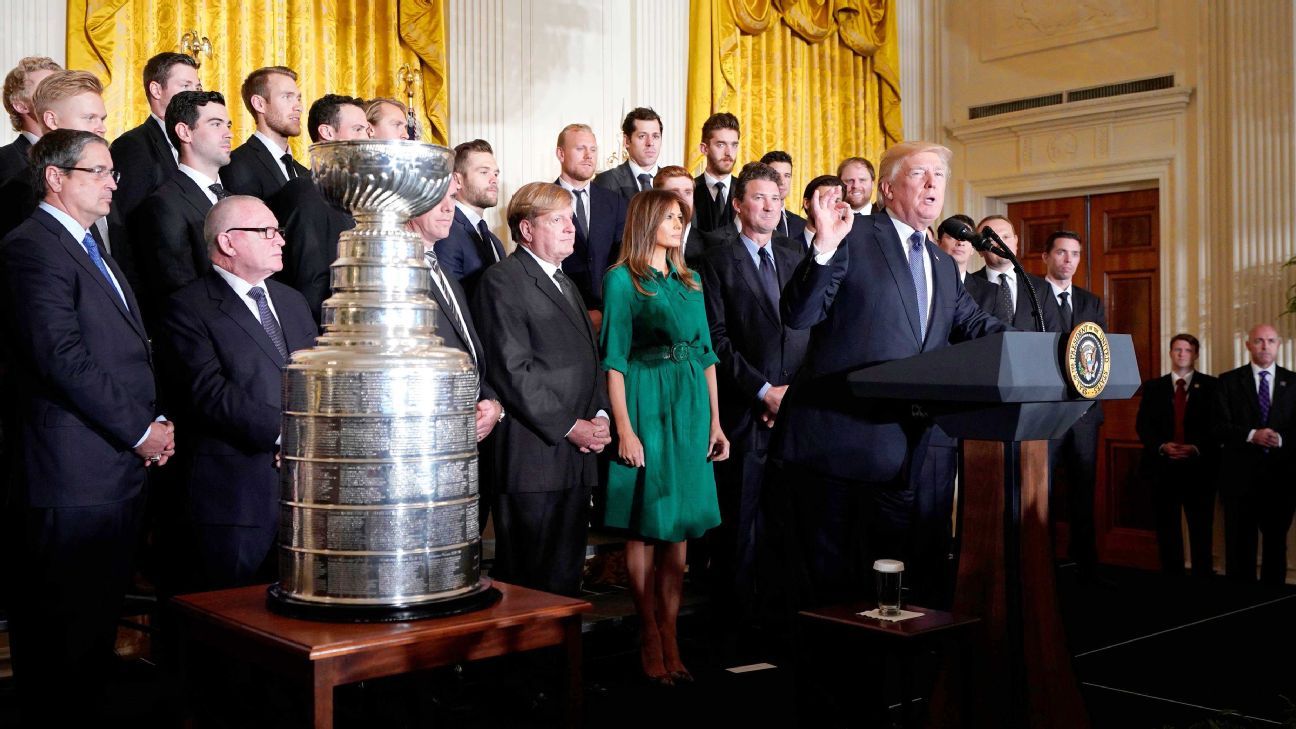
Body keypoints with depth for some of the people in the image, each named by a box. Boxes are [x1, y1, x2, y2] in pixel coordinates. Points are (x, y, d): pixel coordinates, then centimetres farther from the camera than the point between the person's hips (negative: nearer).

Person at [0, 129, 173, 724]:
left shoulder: (91, 250, 21)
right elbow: (63, 358, -19)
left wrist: (154, 423, 6)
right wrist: (141, 430, -14)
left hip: (120, 470, 9)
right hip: (73, 475, -9)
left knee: (99, 626, 16)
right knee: (65, 631, 0)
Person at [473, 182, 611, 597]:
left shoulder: (565, 284, 23)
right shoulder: (503, 281, -7)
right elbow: (512, 371, -15)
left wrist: (600, 416, 5)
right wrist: (570, 427, -14)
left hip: (576, 459, 9)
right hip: (533, 459, -8)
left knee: (566, 578, 12)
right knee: (530, 580, -3)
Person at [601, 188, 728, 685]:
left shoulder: (689, 282, 16)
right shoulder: (622, 279, -2)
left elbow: (706, 354, 16)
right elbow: (614, 359, -7)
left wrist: (715, 420, 9)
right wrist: (624, 429, -14)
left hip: (690, 407, 6)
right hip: (645, 404, -6)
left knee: (679, 529, 6)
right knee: (644, 528, 1)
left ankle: (669, 638, 12)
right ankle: (649, 638, 11)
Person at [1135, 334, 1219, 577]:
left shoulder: (1211, 386, 5)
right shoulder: (1153, 387, 10)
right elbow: (1142, 425, 5)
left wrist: (1197, 448, -15)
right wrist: (1162, 446, -12)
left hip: (1199, 466, -2)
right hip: (1163, 466, 2)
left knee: (1201, 527, 2)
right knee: (1167, 528, 5)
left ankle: (1203, 576, 8)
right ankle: (1171, 576, 11)